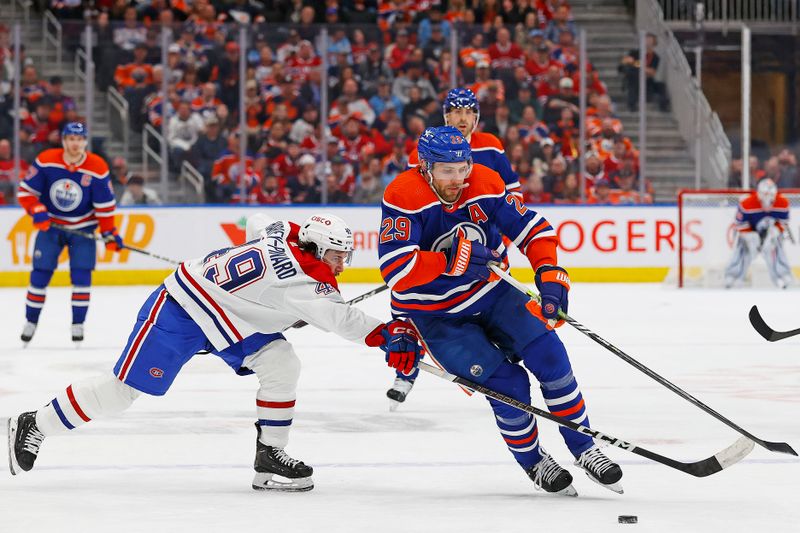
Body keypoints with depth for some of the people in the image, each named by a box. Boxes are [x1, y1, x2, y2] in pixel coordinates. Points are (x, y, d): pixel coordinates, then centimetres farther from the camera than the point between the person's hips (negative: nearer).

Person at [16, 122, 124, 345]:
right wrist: (37, 211, -22)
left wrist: (109, 233, -7)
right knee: (40, 274, -2)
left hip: (83, 228, 0)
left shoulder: (98, 168, -16)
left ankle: (78, 324, 3)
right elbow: (25, 191, -8)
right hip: (50, 225, 0)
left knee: (81, 275, -9)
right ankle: (30, 322, 12)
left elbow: (105, 205, -8)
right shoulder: (45, 161, -16)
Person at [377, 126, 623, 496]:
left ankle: (584, 450, 3)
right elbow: (395, 268, -32)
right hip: (434, 314, -4)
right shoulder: (403, 197, -24)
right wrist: (452, 260, -35)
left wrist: (549, 274, -17)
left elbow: (532, 228, -2)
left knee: (547, 352, -12)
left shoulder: (484, 184, -10)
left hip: (486, 291, 4)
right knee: (507, 382, -16)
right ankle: (532, 463, 10)